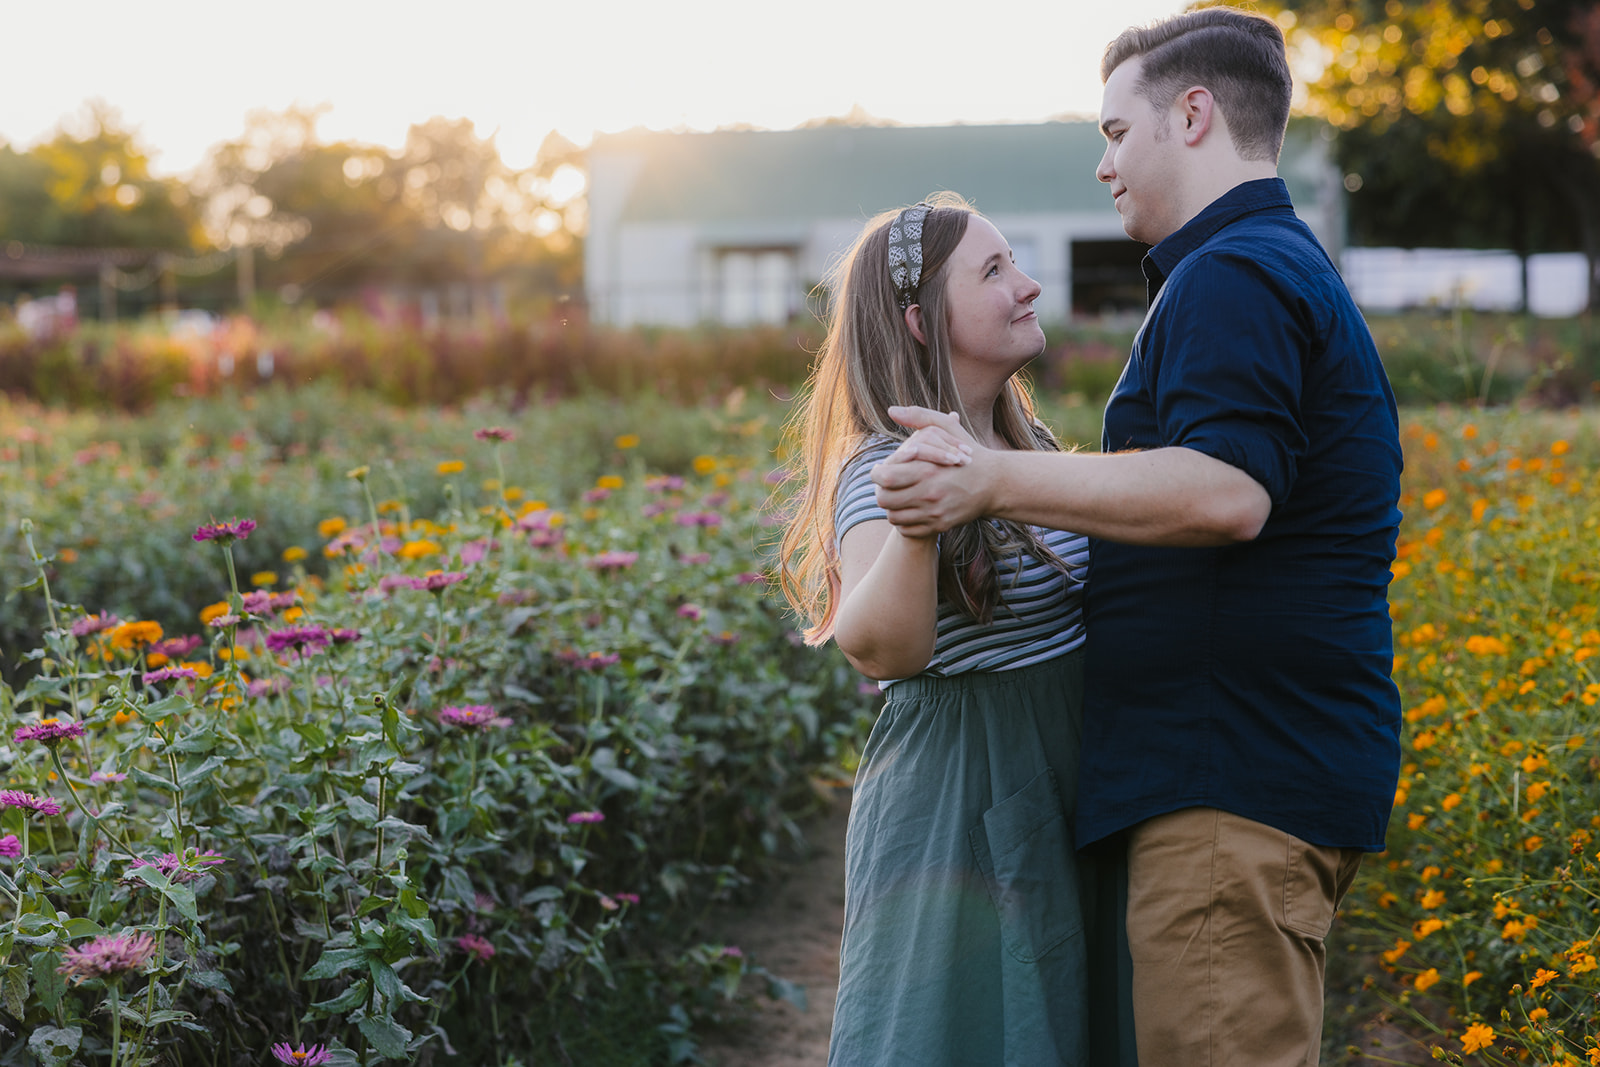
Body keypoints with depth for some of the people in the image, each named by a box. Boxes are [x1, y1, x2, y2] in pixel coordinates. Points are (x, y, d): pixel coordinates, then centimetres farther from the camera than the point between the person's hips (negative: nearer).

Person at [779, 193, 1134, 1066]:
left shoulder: (1029, 445, 10)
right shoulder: (885, 468, -16)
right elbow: (880, 645, -31)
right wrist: (913, 526, -47)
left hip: (1056, 798, 8)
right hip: (957, 807, -8)